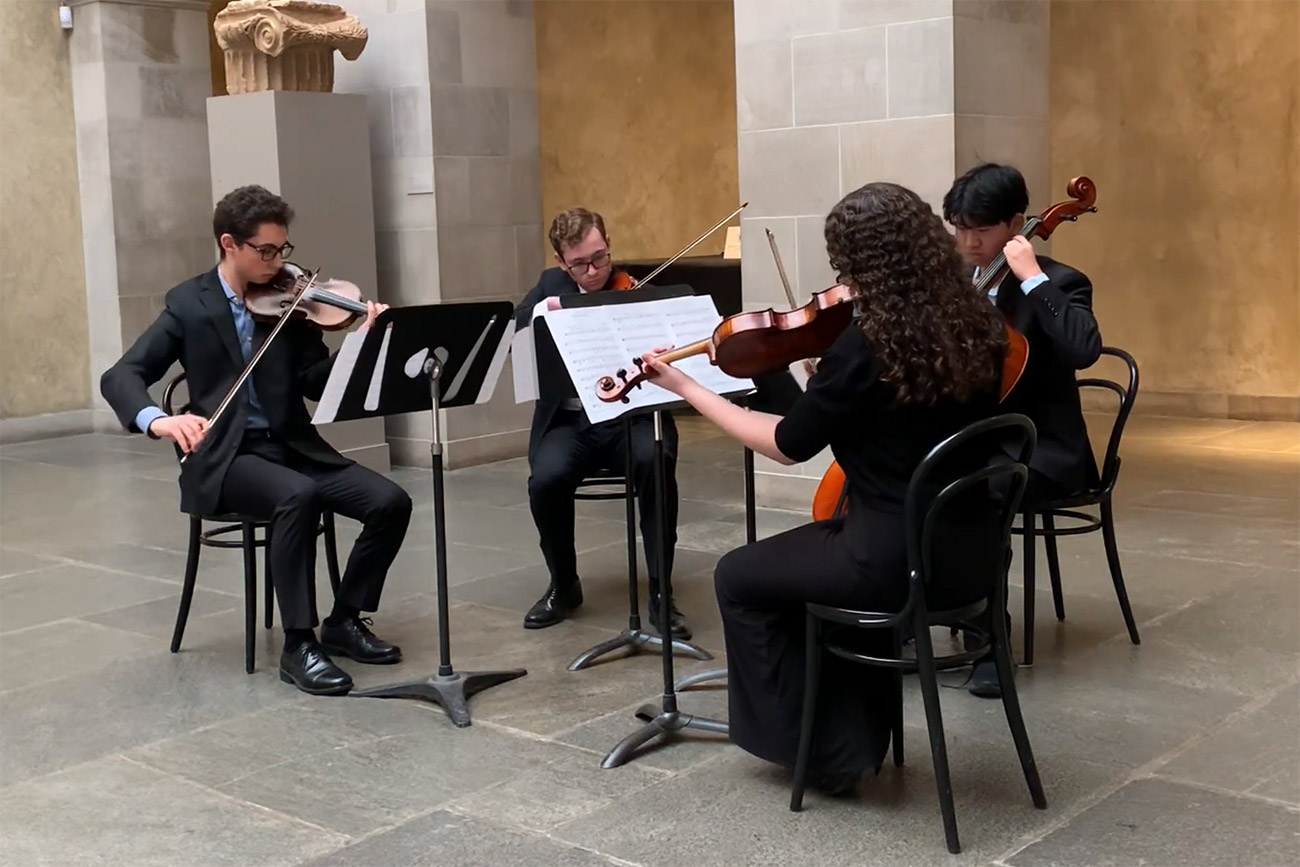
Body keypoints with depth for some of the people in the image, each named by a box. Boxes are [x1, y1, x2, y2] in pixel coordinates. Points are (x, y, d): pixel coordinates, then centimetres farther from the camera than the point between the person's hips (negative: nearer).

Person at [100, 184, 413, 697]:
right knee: (298, 496, -35)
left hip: (293, 446, 4)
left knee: (390, 502, -16)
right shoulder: (189, 304, -1)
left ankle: (344, 620, 3)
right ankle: (298, 645, -23)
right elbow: (119, 377, -9)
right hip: (226, 456, -4)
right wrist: (157, 420, -31)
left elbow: (320, 385, -1)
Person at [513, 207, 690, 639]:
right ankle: (564, 585, -1)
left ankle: (660, 592, -19)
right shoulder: (551, 284, 8)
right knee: (546, 478, -28)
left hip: (632, 416, -2)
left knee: (656, 462, -34)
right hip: (569, 421, 2)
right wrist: (541, 310, -18)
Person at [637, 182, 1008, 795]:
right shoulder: (975, 329, 0)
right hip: (969, 552, 8)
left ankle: (822, 749, 22)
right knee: (823, 555, 34)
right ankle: (859, 732, 38)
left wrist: (683, 386, 0)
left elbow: (786, 445, -8)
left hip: (899, 559, -8)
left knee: (740, 578, 14)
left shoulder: (863, 346, -21)